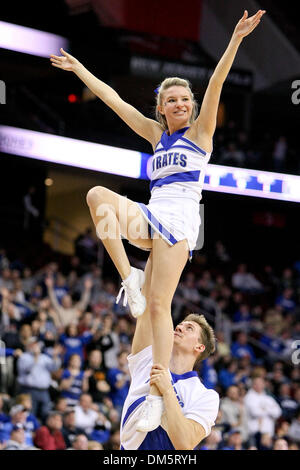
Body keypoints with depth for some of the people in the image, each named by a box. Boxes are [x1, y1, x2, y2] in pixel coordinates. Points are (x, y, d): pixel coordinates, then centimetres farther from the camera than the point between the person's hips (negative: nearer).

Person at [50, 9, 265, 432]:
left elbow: (215, 85, -7)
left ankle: (158, 395, -16)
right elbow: (114, 100, 25)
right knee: (98, 195, -18)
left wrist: (235, 41, -20)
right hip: (151, 218, 6)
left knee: (159, 305, -15)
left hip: (179, 218, -6)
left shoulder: (200, 131, 6)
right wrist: (79, 69, 27)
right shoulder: (157, 134, 21)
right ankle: (129, 278, -21)